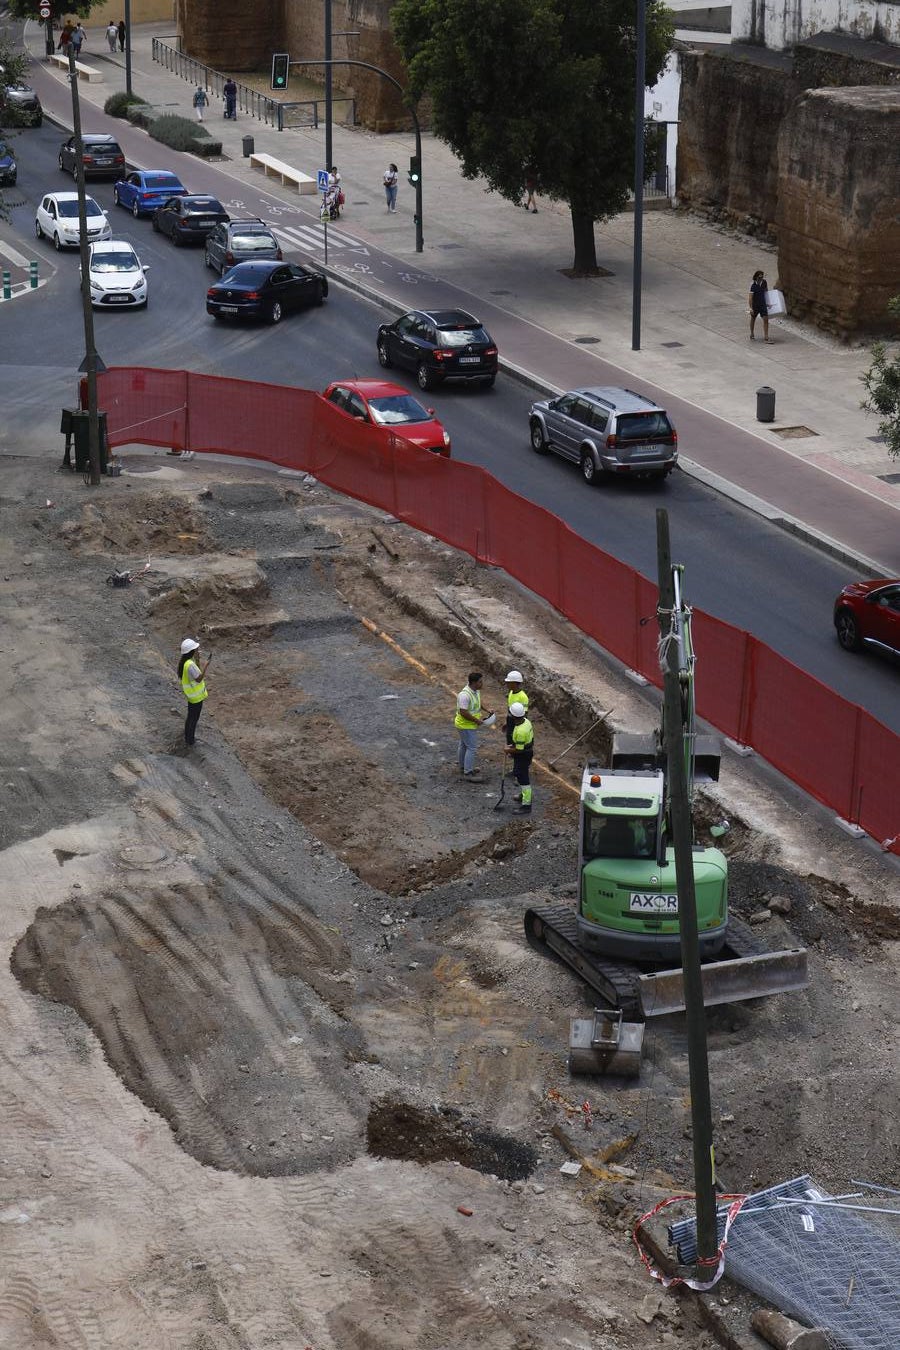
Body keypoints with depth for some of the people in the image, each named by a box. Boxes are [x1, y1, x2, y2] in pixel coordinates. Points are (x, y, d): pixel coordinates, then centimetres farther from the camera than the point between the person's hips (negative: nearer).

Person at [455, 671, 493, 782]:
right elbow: (463, 712, -31)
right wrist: (477, 720, -23)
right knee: (471, 748, -7)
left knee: (464, 746, 22)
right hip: (466, 726, -10)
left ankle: (463, 768, 36)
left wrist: (486, 710, 14)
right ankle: (468, 773, -4)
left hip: (468, 724, 10)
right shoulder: (465, 695, -31)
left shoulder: (476, 691, 0)